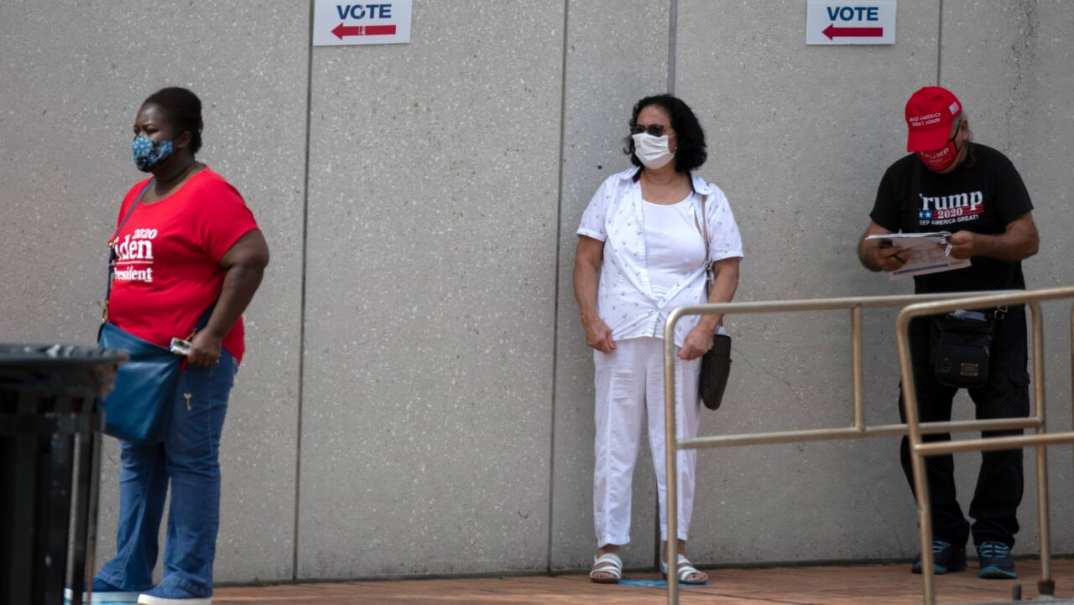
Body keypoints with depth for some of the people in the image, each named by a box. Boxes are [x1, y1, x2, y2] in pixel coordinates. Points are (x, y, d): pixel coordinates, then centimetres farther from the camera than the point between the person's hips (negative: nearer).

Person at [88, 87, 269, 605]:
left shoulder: (207, 195, -12)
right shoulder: (137, 197, 16)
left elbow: (250, 260, -19)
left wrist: (213, 335, -22)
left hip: (192, 358, -9)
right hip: (138, 353, 9)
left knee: (190, 462, -5)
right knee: (138, 462, 10)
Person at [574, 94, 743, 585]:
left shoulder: (707, 200, 6)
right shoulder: (615, 192, 8)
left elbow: (727, 269, 3)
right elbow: (587, 259, 6)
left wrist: (706, 328, -9)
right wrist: (590, 319, -6)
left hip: (679, 340, 0)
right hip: (619, 336, 0)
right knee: (614, 440, 0)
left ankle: (675, 549, 9)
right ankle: (609, 548, 4)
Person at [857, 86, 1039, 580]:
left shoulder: (993, 169, -5)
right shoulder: (902, 177, 5)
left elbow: (1027, 240, -11)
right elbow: (868, 243, 1)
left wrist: (979, 245, -31)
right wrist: (877, 257, -24)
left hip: (996, 318, -3)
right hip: (931, 314, 3)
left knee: (1003, 429, -8)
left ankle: (994, 541, -3)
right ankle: (944, 539, 8)